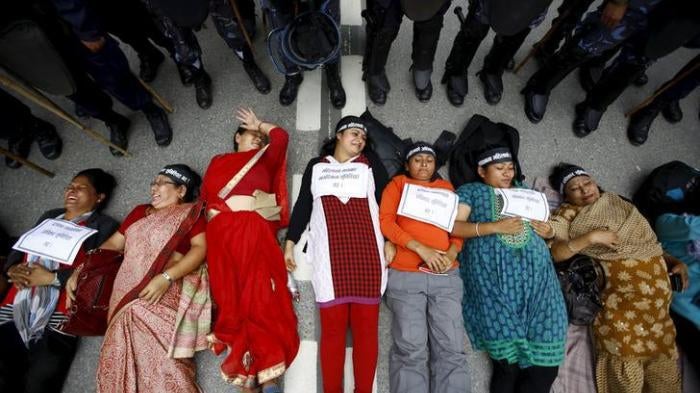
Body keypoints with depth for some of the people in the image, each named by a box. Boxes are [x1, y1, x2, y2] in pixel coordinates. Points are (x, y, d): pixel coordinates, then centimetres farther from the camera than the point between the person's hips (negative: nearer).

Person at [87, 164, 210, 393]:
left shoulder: (190, 213, 5)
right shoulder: (139, 212, 24)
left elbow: (200, 248, -8)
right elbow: (113, 244, 24)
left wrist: (166, 278, -19)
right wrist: (80, 271, 10)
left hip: (165, 296, -5)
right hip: (127, 297, 5)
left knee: (162, 362, -14)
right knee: (118, 363, -2)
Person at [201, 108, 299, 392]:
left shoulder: (265, 161, 23)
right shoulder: (218, 162, 24)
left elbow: (281, 135, 14)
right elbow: (206, 196, 16)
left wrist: (260, 124, 29)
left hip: (255, 232, 0)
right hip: (222, 234, 1)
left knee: (261, 300, -10)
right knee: (231, 304, -5)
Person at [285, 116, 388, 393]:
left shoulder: (371, 164, 14)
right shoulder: (316, 167, 17)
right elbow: (303, 206, 15)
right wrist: (290, 243, 9)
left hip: (367, 255, 0)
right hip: (329, 257, 0)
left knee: (366, 328, 3)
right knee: (332, 328, 1)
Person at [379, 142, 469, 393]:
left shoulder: (446, 188, 21)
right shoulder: (398, 183, 12)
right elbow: (386, 221, -2)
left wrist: (452, 252, -6)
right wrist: (421, 248, -12)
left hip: (447, 276, 3)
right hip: (405, 275, -3)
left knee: (452, 347, 1)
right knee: (411, 349, -3)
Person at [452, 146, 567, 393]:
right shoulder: (471, 191, 12)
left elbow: (544, 223, 31)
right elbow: (453, 227, -2)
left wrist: (546, 230, 7)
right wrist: (495, 227, -13)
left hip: (535, 269, 5)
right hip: (494, 271, -4)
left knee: (545, 352, -4)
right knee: (507, 352, -8)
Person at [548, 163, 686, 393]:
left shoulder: (617, 203, 20)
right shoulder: (568, 214, 3)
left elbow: (649, 239, 22)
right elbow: (554, 252, -10)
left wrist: (675, 262, 9)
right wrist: (591, 237, -16)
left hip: (657, 285, 5)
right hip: (620, 293, -5)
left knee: (662, 355, 7)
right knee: (626, 355, -7)